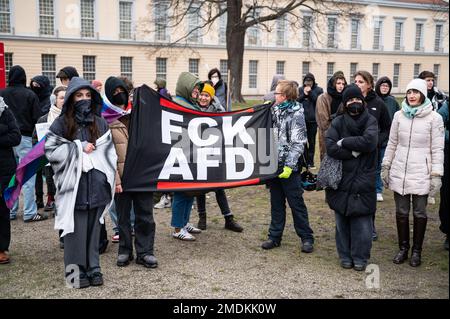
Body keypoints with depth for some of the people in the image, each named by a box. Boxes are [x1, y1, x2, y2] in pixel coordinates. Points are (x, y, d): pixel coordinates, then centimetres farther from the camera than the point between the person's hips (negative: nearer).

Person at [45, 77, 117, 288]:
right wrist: (79, 147, -9)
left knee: (93, 228, 9)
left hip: (96, 186, 3)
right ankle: (76, 270, 14)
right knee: (76, 229, 3)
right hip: (73, 186, -2)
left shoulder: (100, 123, 9)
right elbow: (50, 150, -7)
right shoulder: (62, 123, 0)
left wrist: (110, 180, 5)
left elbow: (110, 153, 11)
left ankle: (93, 268, 20)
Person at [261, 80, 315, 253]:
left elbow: (297, 143, -14)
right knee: (276, 203, 13)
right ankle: (275, 236, 22)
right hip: (274, 164, 6)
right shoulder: (274, 111, 10)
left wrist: (289, 166, -20)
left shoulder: (296, 114, -10)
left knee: (296, 203, 2)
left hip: (288, 167, -6)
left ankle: (306, 238, 14)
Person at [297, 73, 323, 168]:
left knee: (311, 141, 6)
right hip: (302, 119, 1)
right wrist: (304, 95, -15)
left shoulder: (319, 90, 3)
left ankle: (310, 161, 13)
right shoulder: (300, 90, 7)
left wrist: (310, 92, -16)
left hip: (313, 120, 0)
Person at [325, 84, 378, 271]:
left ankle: (360, 258, 15)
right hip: (341, 180, 1)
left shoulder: (370, 121, 2)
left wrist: (344, 142, -10)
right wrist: (354, 151, -14)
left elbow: (369, 141, -18)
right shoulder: (338, 122, 3)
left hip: (363, 180, -1)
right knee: (342, 221, 7)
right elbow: (330, 147, -11)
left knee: (362, 221, 1)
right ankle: (345, 256, 22)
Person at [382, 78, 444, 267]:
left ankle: (417, 250, 21)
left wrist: (436, 175, -9)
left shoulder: (434, 118, -5)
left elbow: (437, 149, -5)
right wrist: (385, 167, 8)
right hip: (399, 172, 3)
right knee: (401, 213, 10)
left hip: (421, 175, -3)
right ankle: (403, 248, 24)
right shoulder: (399, 115, 4)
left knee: (420, 213, 7)